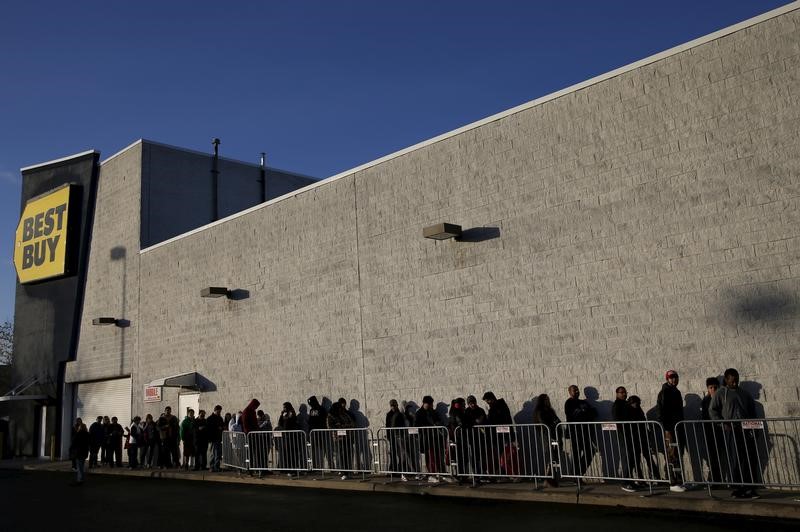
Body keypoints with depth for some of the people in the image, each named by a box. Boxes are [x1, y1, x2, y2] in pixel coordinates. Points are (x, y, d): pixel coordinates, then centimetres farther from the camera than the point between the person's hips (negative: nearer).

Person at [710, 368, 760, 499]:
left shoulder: (744, 394, 18)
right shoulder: (721, 393, 5)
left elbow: (752, 411, 22)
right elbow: (712, 410, 1)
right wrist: (723, 423, -9)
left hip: (747, 429, 5)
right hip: (731, 429, -4)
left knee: (751, 458, 1)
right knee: (736, 459, -5)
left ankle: (750, 488, 9)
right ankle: (737, 488, 1)